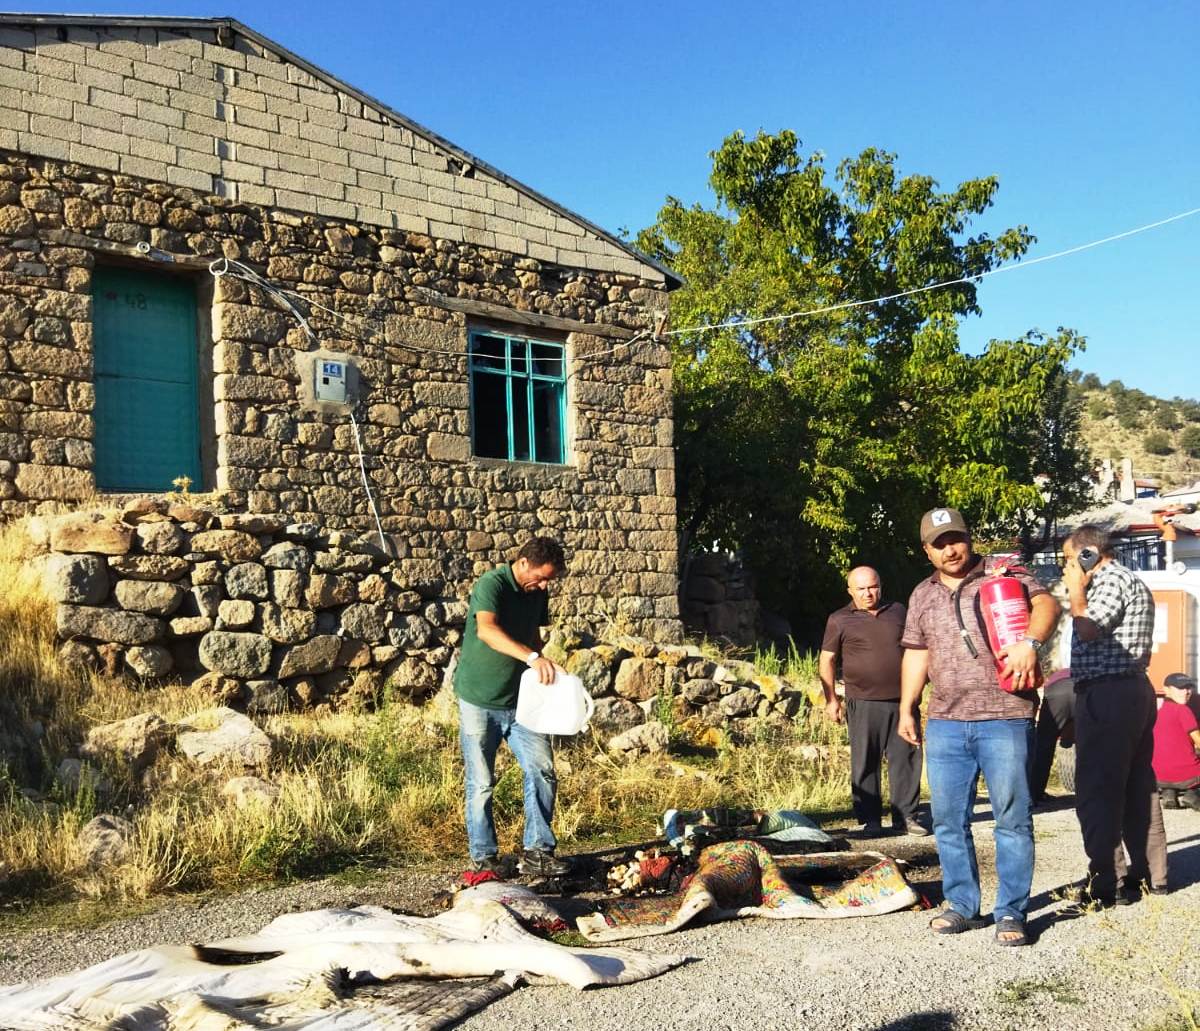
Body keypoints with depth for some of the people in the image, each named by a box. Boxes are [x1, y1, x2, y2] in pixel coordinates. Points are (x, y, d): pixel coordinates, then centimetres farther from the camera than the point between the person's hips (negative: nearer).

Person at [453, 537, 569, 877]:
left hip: (519, 700, 6)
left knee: (542, 770, -1)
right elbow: (486, 630, -37)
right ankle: (484, 857, 16)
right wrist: (532, 657, -47)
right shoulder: (491, 584, -18)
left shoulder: (537, 593, 5)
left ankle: (537, 851, 8)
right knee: (482, 784, 2)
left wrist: (541, 671, 7)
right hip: (480, 702, -6)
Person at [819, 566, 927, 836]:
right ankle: (870, 819, 11)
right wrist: (831, 699, -2)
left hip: (901, 701, 3)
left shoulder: (898, 611, 12)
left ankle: (905, 816, 12)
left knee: (906, 759, 3)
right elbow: (827, 661, 4)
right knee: (865, 764, 1)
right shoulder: (840, 620, 3)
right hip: (864, 703, -3)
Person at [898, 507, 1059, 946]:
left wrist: (1030, 642, -33)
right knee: (948, 820, 8)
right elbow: (915, 654, 21)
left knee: (1012, 818, -1)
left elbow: (1046, 603, -15)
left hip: (1005, 717, -5)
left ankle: (1011, 912, 8)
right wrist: (907, 709, 17)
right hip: (945, 722, 5)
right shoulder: (922, 596, 16)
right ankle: (961, 905, 20)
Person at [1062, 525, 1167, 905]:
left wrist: (1076, 588, -9)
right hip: (1136, 690, 11)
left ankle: (1108, 883, -6)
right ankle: (1150, 874, 20)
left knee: (1096, 791, -8)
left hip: (1107, 694, -11)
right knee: (1137, 788, 14)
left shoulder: (1111, 580, -11)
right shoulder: (1133, 582, 22)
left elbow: (1087, 629, -21)